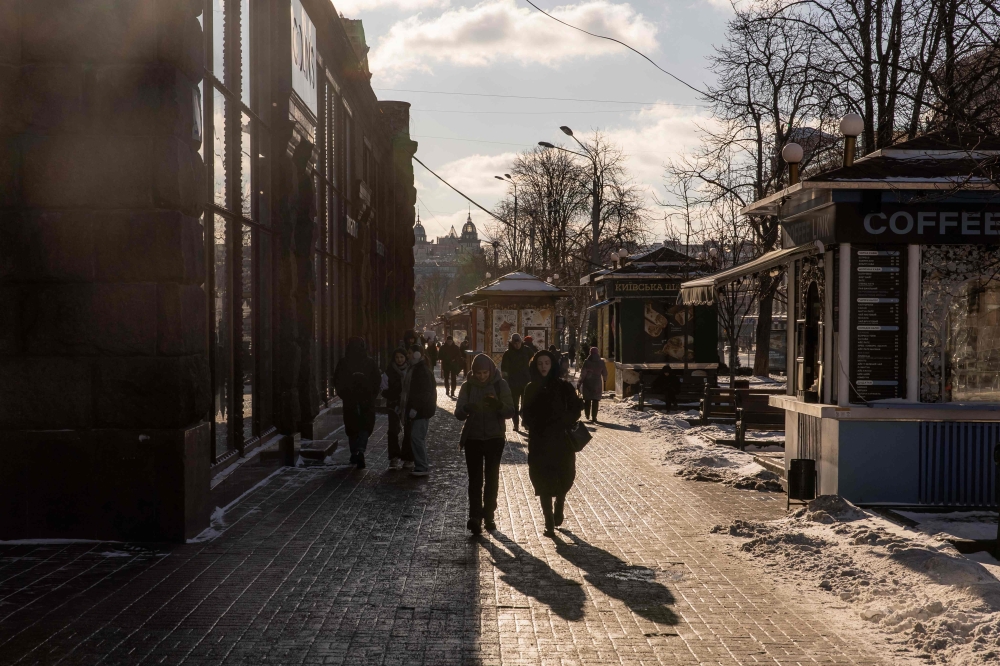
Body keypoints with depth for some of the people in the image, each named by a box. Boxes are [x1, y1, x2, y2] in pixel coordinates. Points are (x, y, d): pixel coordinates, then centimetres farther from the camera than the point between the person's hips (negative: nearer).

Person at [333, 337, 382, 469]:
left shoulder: (343, 363, -3)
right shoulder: (370, 362, -4)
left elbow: (337, 381, 2)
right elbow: (377, 380, -1)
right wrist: (373, 395, 12)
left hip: (349, 400, 1)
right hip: (367, 399, -1)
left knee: (351, 427, 13)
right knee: (366, 426, 4)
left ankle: (354, 453, 16)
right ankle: (361, 451, -17)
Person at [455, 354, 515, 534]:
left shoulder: (500, 385, -5)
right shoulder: (468, 386, -2)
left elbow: (510, 412, -9)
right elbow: (458, 414, -6)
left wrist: (498, 405, -30)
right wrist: (467, 409, -30)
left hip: (495, 438, 0)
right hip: (473, 438, 0)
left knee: (492, 478, 9)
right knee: (475, 479, -4)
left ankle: (489, 515, 19)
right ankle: (475, 517, -6)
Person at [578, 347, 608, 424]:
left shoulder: (587, 362, -9)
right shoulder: (601, 362, -1)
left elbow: (583, 374, -11)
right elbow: (605, 373, 7)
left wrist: (579, 383, -4)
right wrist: (605, 380, 26)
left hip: (587, 384, -1)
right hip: (597, 384, 1)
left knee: (587, 400, 12)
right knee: (595, 401, 4)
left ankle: (587, 416, 14)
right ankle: (594, 417, -2)